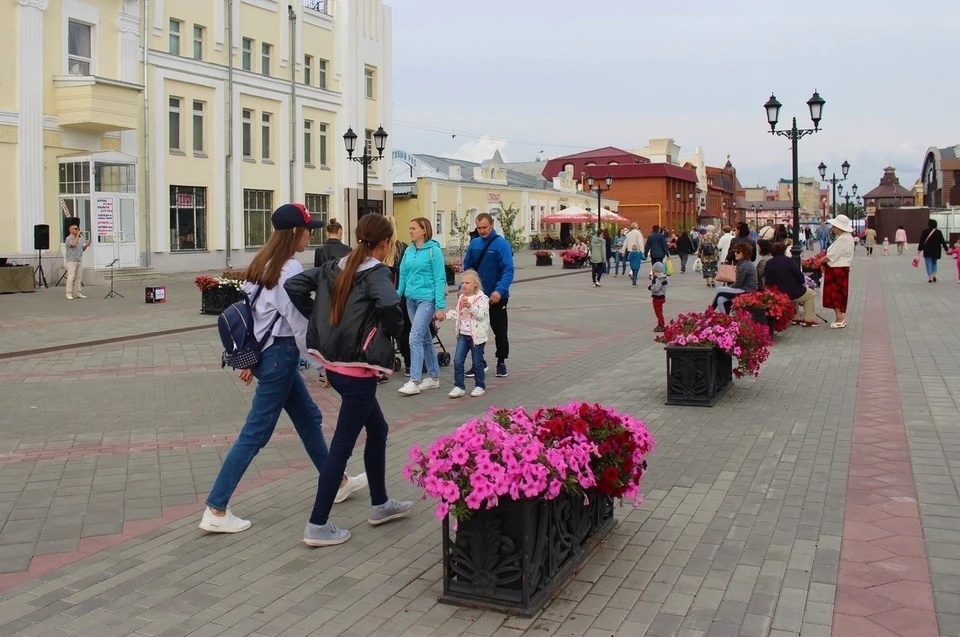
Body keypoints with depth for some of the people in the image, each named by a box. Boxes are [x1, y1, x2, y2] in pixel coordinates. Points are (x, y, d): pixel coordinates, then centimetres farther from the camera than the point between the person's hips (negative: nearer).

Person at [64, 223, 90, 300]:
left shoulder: (80, 239, 17)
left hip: (79, 260, 7)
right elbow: (74, 244, -25)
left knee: (79, 277, 6)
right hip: (71, 261, -7)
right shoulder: (69, 238, -6)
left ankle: (78, 293, 11)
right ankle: (69, 294, -10)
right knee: (71, 277, -10)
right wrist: (77, 235, -16)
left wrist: (86, 245, 2)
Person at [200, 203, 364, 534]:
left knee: (309, 417, 20)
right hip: (280, 354, -10)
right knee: (256, 432, -3)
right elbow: (298, 322, -17)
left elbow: (251, 308, 11)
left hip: (265, 350, 10)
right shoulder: (290, 269, -18)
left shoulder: (262, 264, 8)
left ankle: (337, 482, 35)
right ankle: (216, 510, 2)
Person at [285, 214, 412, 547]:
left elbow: (294, 285, 5)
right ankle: (317, 526, 6)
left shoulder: (337, 267, 7)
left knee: (377, 430, 23)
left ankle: (380, 504, 34)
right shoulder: (377, 273, -14)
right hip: (358, 371, -8)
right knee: (342, 446, 0)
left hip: (334, 365, 8)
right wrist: (396, 330, -13)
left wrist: (315, 318, 9)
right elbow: (390, 305, -34)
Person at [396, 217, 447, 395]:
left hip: (427, 299, -7)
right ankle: (434, 377, 24)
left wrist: (440, 306, -14)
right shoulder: (408, 251, 8)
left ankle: (414, 381, -10)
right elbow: (403, 275, 14)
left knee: (415, 338, -13)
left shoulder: (434, 250, -9)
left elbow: (440, 279, -11)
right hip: (411, 299, 7)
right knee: (425, 339, 14)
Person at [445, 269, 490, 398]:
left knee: (477, 362, 5)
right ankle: (459, 386, 6)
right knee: (457, 360, -1)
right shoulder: (462, 297, 10)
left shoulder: (481, 298, -10)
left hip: (476, 335, -6)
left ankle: (480, 386, 19)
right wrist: (446, 315, 9)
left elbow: (481, 315, -22)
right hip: (463, 334, 6)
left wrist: (470, 306, -33)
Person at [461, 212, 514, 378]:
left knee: (500, 330, 8)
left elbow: (508, 271, -20)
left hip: (496, 297, -5)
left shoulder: (501, 244, -13)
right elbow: (467, 267, 11)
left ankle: (501, 362, 23)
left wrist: (499, 290, -32)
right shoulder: (474, 243, 3)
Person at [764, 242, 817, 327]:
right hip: (793, 293, -6)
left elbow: (768, 282, 5)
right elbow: (800, 276, -13)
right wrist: (803, 282, 8)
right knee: (811, 294, 23)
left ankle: (796, 318, 34)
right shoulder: (787, 260, -14)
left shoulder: (768, 264, 0)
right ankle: (808, 320, 13)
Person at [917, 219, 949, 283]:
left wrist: (919, 250, 0)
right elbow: (942, 241, 0)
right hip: (936, 251, 2)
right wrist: (946, 249, 7)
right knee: (934, 263, 21)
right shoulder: (938, 232, -2)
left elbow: (921, 241, -6)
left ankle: (930, 278, 0)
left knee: (929, 264, 3)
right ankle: (934, 276, 7)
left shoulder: (925, 231, -7)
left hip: (927, 251, -2)